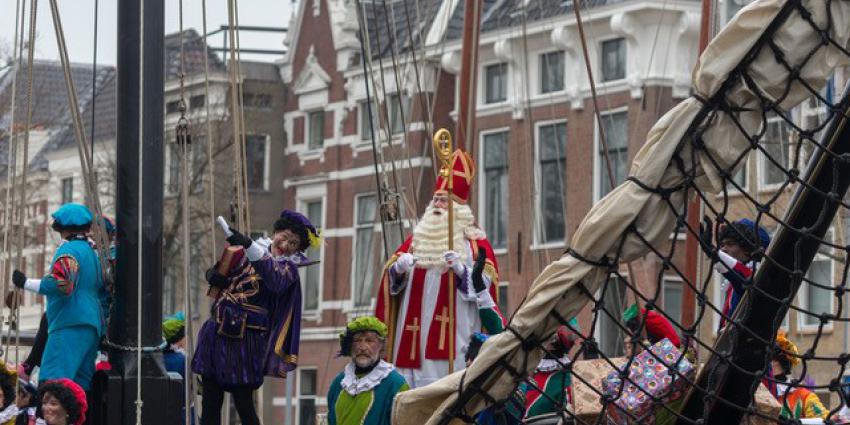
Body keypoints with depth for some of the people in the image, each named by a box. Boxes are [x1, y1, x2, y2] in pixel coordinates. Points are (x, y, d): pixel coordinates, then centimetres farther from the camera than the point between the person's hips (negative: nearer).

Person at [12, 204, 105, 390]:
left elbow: (63, 285, -23)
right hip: (93, 326, 10)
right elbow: (100, 287, 28)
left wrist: (26, 283, -17)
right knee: (82, 384, 11)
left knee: (52, 382, -17)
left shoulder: (69, 250, -9)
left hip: (70, 326, -10)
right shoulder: (91, 251, 20)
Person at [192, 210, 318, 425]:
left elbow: (276, 280, -25)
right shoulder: (246, 253, 12)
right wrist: (213, 275, -3)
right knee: (210, 403, 3)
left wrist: (249, 245, -38)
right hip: (216, 333, 4)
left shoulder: (288, 267, -1)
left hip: (245, 340, -4)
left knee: (244, 404, -4)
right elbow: (216, 271, 23)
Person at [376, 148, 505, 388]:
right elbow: (391, 273, 11)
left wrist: (462, 271, -19)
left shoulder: (475, 242, 9)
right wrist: (399, 267, -11)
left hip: (455, 330, -3)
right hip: (415, 330, 3)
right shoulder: (417, 239, 20)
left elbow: (487, 281, -2)